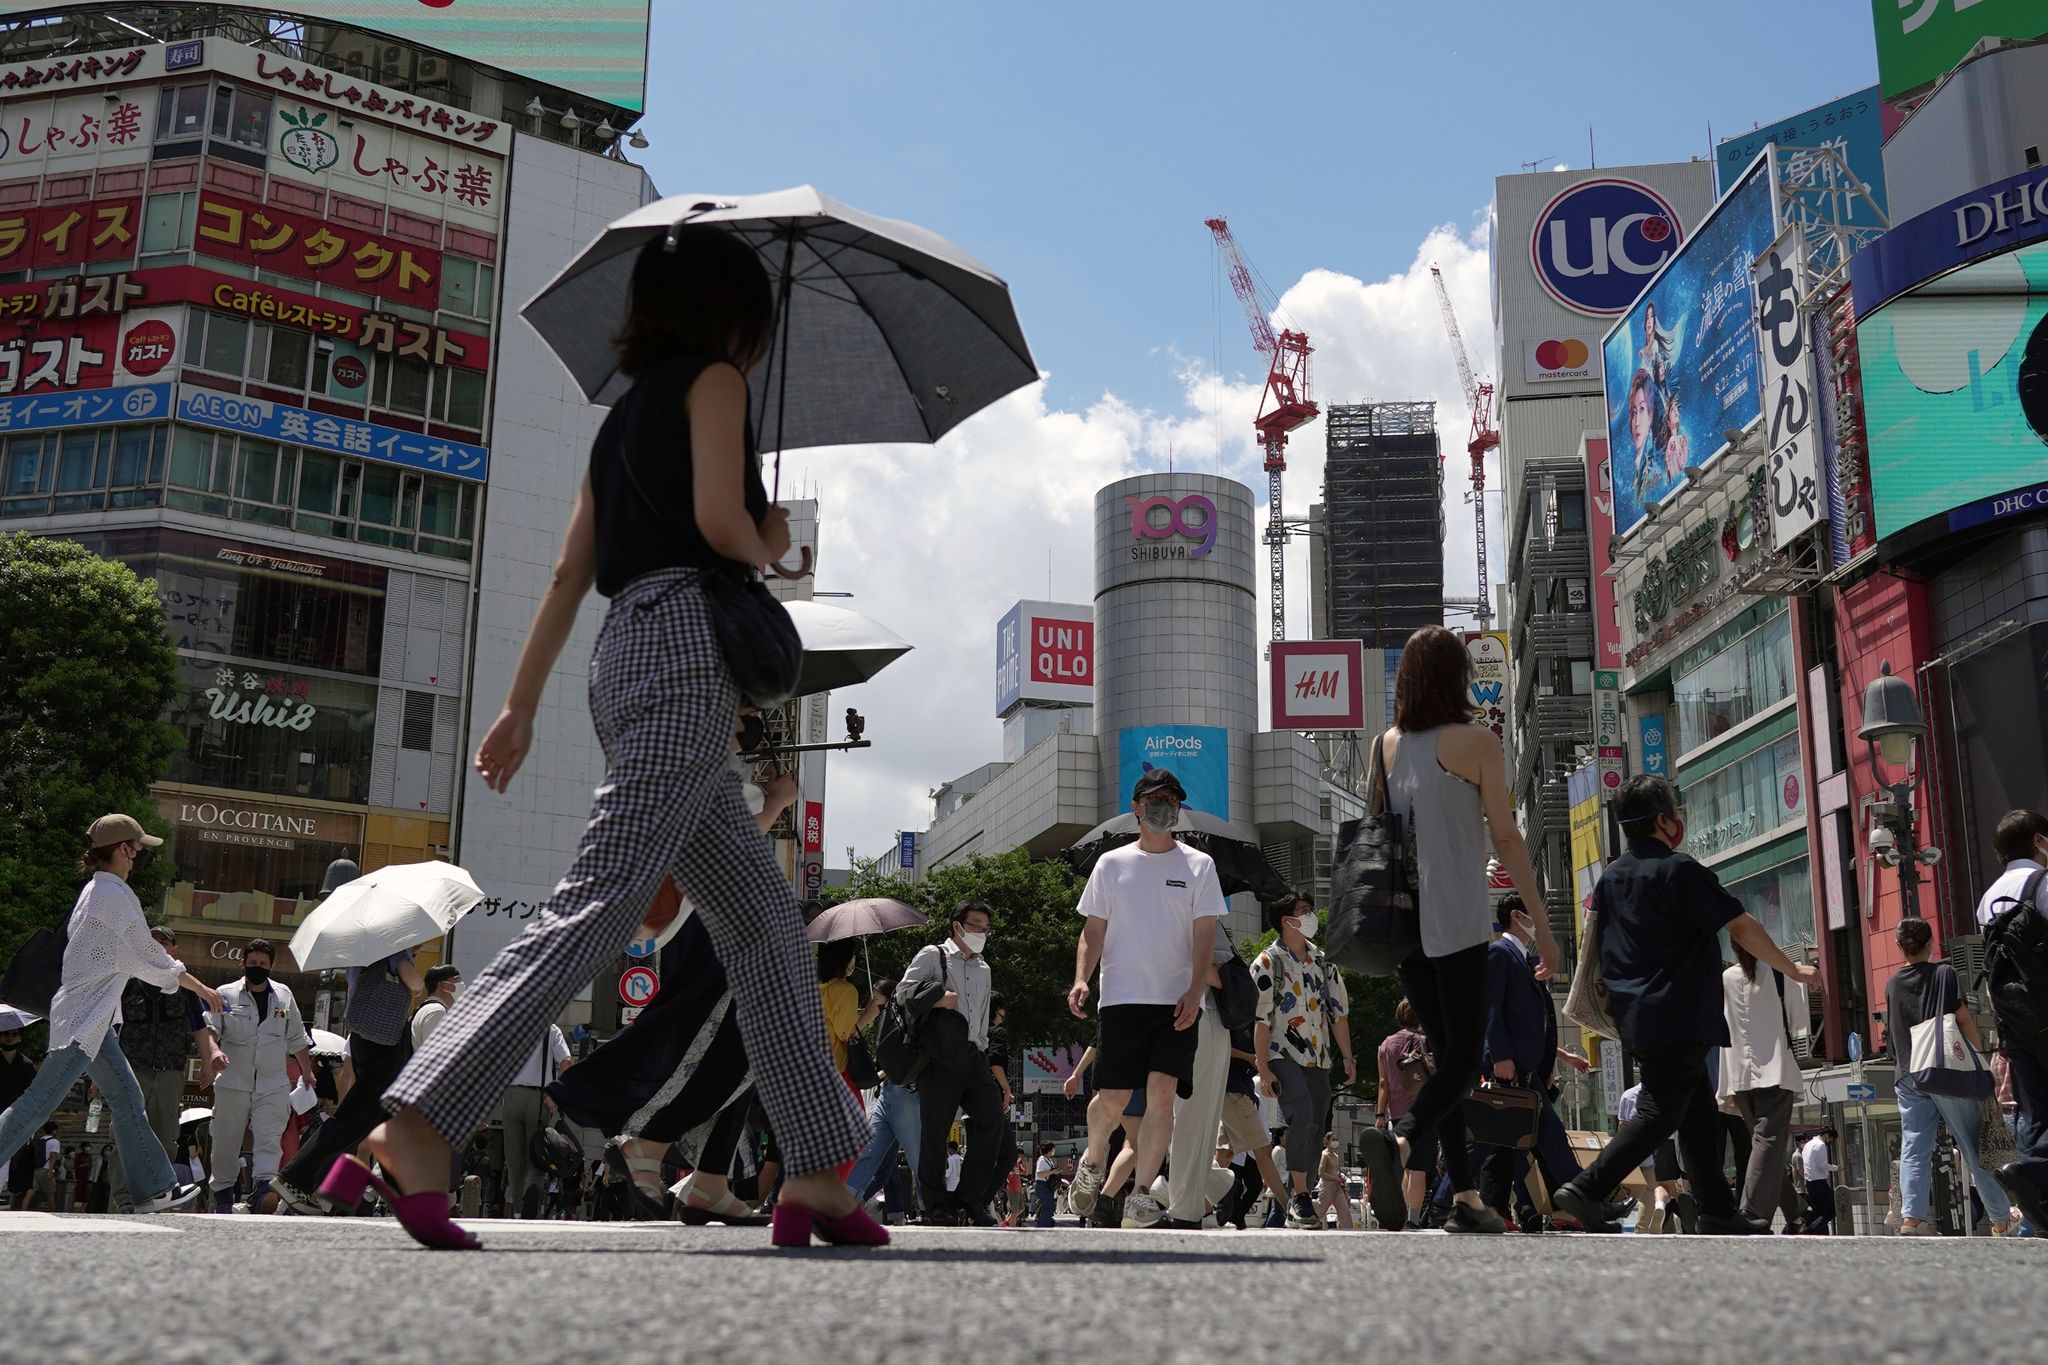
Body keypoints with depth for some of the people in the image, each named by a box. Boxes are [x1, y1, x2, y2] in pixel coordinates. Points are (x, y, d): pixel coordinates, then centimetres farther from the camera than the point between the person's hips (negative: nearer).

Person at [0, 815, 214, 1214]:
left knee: (127, 1100, 9)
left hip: (93, 1018, 10)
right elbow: (149, 957, -10)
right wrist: (200, 987, 1)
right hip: (84, 1019, -10)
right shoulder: (116, 894, -14)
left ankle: (155, 1189, 11)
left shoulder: (96, 890, 14)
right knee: (39, 1101, -8)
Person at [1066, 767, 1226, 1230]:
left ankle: (1141, 1194, -4)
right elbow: (1093, 931, 10)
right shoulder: (1111, 864, 10)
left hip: (1177, 1001, 0)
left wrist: (1195, 991, -12)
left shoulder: (1198, 865, 7)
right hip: (1122, 997, 1)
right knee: (1112, 1099, 0)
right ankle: (1091, 1162, 30)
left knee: (1161, 1094, -12)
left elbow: (1205, 937, 1)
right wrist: (1080, 979, -6)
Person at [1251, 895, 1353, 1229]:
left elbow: (1339, 1010, 16)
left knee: (1315, 1132, 5)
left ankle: (1300, 1204, 14)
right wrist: (1263, 1068, -15)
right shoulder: (1267, 963, -5)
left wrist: (1347, 1058, 11)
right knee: (1303, 1117, -25)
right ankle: (1299, 1196, -21)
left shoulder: (1322, 960, 13)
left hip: (1319, 1059, 6)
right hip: (1284, 1056, -6)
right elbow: (1261, 1019, -10)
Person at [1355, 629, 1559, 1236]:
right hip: (1456, 920, -5)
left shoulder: (1384, 746, 8)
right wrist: (1541, 923, -1)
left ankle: (1465, 1196, 12)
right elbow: (1506, 838, -6)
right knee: (1463, 1057, -3)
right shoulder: (1477, 741, -6)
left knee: (1446, 1053, 13)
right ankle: (1400, 1140, -29)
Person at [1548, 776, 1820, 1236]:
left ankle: (1718, 1211, 16)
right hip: (1678, 1019, -9)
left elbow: (1598, 949, 20)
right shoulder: (1679, 869, -11)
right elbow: (1741, 927, -10)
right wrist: (1792, 969, 2)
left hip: (1636, 1019, 9)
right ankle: (1586, 1188, -18)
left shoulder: (1610, 877, 13)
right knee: (1658, 1114, -9)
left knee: (1700, 1115, 14)